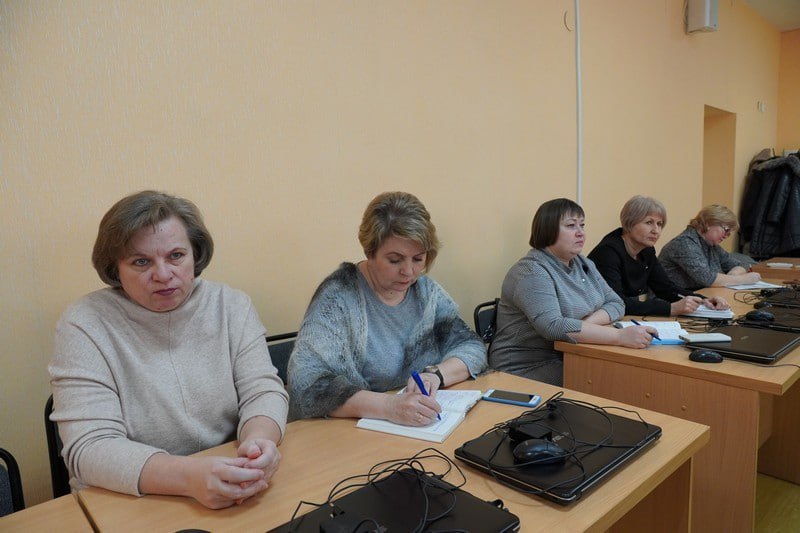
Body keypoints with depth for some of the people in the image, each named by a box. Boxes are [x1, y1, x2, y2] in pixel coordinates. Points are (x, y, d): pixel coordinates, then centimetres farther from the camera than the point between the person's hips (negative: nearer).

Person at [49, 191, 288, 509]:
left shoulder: (232, 306, -1)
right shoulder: (84, 324, -8)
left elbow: (264, 391, -3)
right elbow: (89, 448, -14)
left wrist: (258, 439, -25)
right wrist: (188, 476, -30)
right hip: (128, 506, -2)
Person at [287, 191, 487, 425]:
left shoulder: (426, 290, 5)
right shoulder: (338, 297, -13)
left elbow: (472, 347, 3)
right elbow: (306, 384, -23)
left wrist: (435, 375, -16)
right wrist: (388, 406, -33)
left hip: (429, 432, 4)